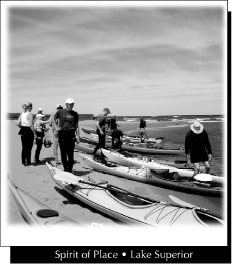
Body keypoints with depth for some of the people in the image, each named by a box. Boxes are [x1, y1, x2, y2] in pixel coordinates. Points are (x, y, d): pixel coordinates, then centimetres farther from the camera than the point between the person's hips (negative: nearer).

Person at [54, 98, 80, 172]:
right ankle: (65, 168, 20)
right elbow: (53, 119, 16)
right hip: (62, 133, 0)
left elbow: (77, 125, 9)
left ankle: (70, 169, 4)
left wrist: (78, 136, 3)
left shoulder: (75, 114, 7)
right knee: (63, 152, 6)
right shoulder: (60, 112, 2)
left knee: (70, 153, -2)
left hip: (71, 134, 0)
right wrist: (56, 127, 4)